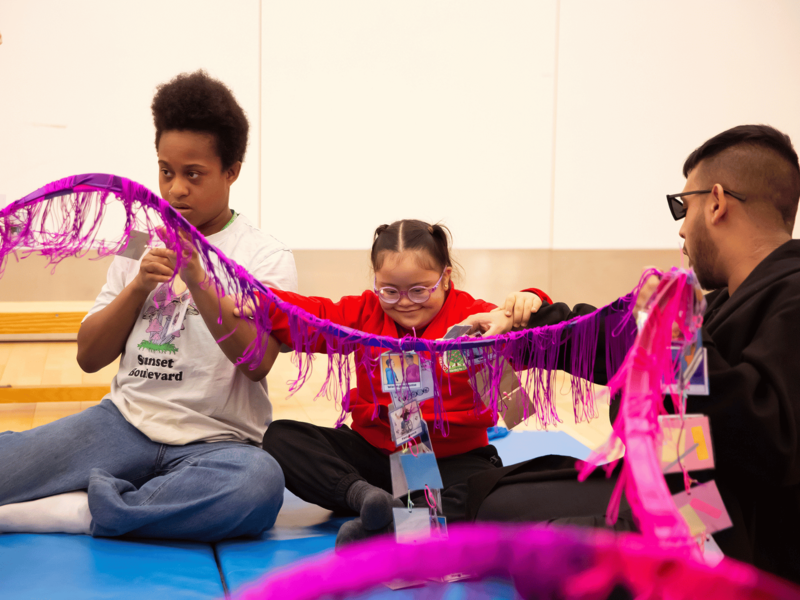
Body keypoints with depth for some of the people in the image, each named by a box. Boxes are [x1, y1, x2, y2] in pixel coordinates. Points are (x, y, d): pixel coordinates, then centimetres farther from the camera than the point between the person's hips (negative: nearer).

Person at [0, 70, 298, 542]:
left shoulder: (266, 255, 1)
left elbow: (257, 361, -14)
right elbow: (89, 357, 10)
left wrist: (196, 279, -24)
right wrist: (139, 286, -4)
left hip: (214, 443, 0)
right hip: (125, 420, 1)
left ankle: (83, 512, -25)